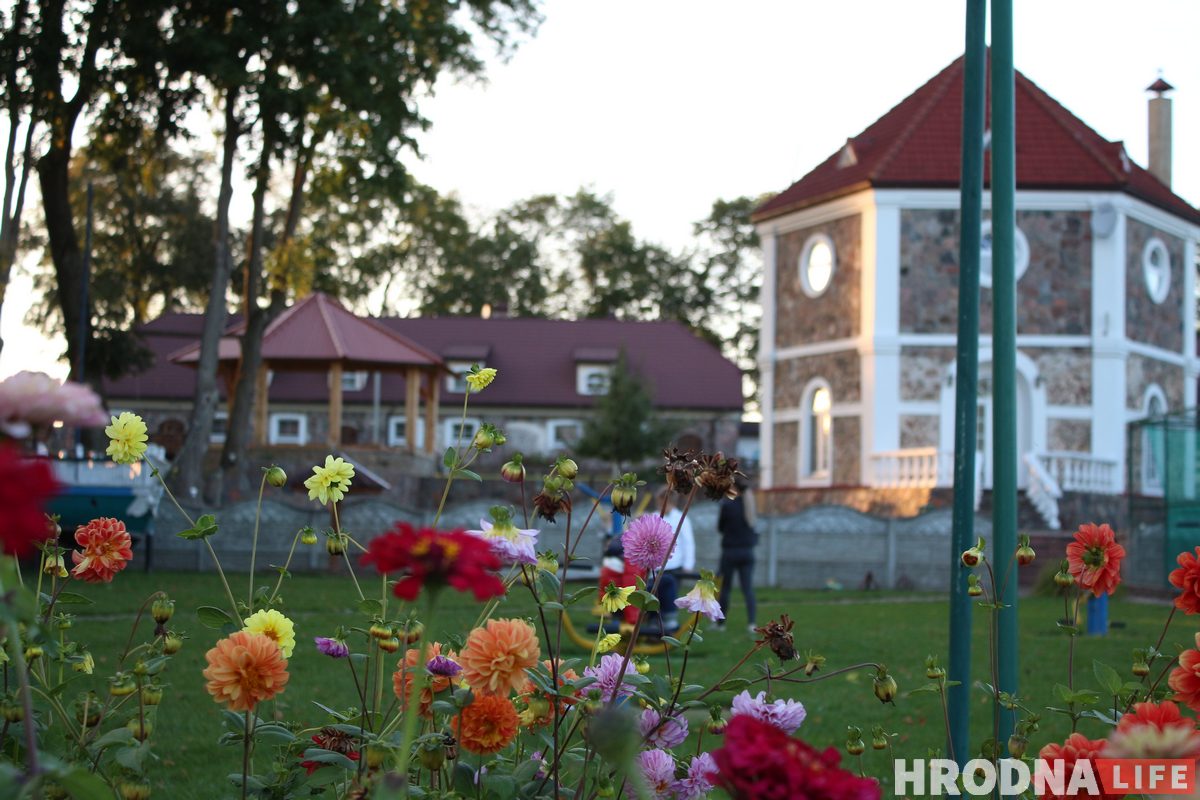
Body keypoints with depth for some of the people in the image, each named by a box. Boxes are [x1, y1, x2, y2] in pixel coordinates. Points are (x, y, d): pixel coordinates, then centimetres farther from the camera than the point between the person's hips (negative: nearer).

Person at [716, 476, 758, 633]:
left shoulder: (728, 505, -12)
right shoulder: (750, 504, 0)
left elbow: (720, 527, -2)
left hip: (730, 551, -3)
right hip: (747, 551, 3)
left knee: (725, 588, 8)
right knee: (748, 588, 3)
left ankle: (721, 622, 15)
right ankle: (752, 622, -11)